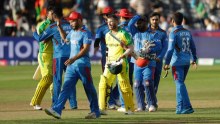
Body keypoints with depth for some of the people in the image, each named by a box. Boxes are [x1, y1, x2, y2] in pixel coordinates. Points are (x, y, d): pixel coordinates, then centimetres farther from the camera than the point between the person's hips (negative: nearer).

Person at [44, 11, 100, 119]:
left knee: (89, 89, 2)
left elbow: (85, 49, -19)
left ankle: (95, 111, 13)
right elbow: (65, 39, 37)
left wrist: (74, 58, -27)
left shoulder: (85, 33, -10)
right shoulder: (72, 32, 16)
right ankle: (57, 110, -14)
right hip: (71, 65, 7)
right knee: (66, 87, -4)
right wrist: (59, 27, 27)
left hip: (82, 65, -7)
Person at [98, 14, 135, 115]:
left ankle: (130, 108, 8)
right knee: (103, 84, -6)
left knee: (124, 85, -4)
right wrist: (107, 61, 13)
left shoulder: (123, 34, -6)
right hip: (110, 63, 6)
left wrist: (121, 56, -19)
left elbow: (131, 48, -7)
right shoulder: (108, 35, 14)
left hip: (121, 63, -6)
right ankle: (102, 108, -7)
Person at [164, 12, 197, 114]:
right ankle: (180, 107, 19)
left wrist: (167, 63, -15)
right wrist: (194, 59, 27)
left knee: (180, 84, -6)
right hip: (187, 61, 7)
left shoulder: (174, 33, -10)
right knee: (180, 83, 17)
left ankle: (187, 107, -15)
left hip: (177, 62, -7)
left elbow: (170, 49, -16)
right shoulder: (187, 32, 10)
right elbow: (193, 47, 16)